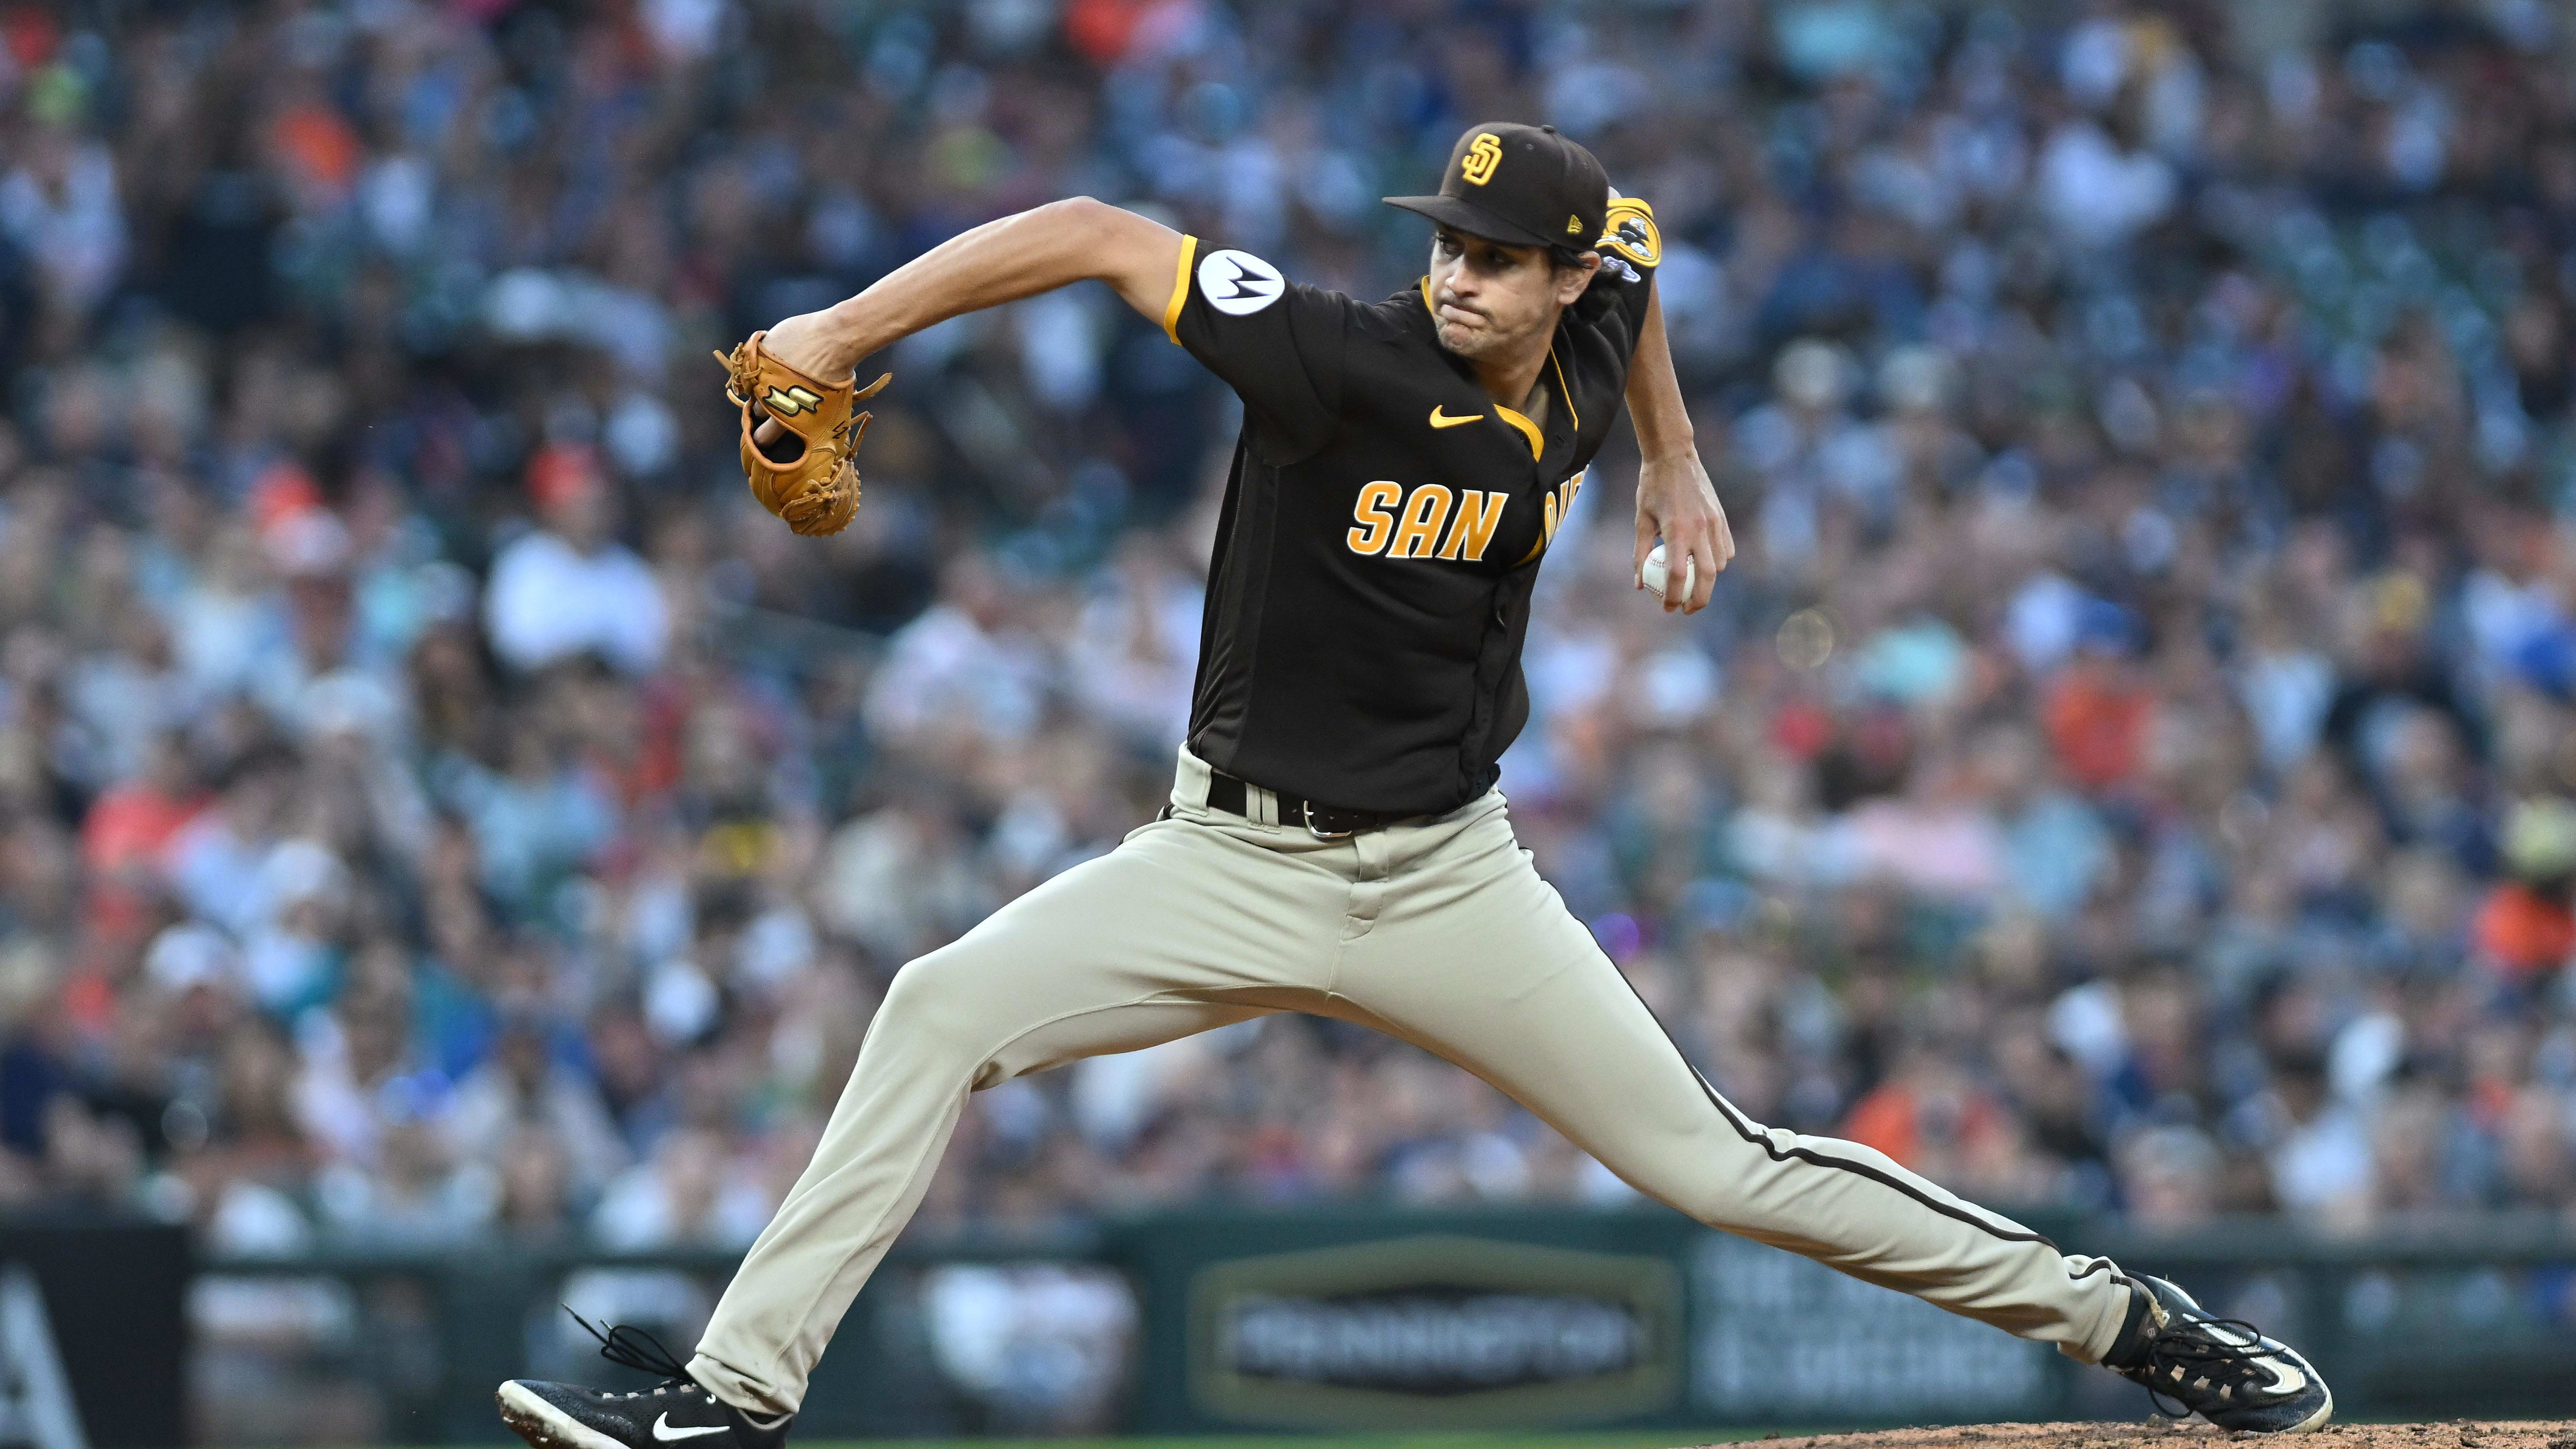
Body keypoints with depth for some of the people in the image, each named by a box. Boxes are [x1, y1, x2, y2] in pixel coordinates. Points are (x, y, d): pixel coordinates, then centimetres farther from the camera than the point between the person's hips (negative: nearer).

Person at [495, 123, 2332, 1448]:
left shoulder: (1584, 351, -6)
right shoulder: (1346, 360, -20)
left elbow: (1637, 236, 19)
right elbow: (1097, 236, -25)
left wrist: (1675, 462, 23)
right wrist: (844, 333, -31)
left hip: (1448, 882, 2)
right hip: (1235, 862, -2)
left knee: (1718, 1167, -1)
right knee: (944, 1009, -20)